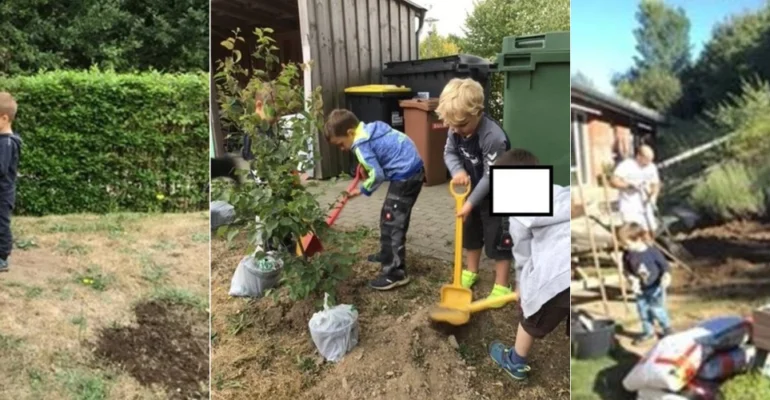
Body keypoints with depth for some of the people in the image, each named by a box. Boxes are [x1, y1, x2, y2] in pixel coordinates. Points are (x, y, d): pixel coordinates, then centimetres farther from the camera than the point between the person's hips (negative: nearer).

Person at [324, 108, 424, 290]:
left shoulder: (361, 145, -17)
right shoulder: (370, 129, 11)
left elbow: (377, 175, -20)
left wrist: (363, 189, -3)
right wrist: (366, 166, 17)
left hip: (405, 176, -10)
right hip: (412, 169, 10)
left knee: (391, 222, -8)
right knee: (391, 218, 22)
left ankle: (395, 273, -7)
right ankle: (390, 255, 38)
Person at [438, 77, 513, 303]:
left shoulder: (493, 137, -34)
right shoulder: (456, 130, -13)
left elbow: (491, 176, -29)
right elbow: (449, 153, 2)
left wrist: (470, 202, -23)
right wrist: (458, 171, -20)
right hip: (473, 190, 7)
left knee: (498, 239, -1)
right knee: (470, 233, 20)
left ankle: (501, 286, 11)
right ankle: (471, 272, 40)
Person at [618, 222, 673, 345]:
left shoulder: (653, 251, -23)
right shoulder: (628, 254, -12)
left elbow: (664, 265, -12)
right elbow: (626, 269, 0)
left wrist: (666, 276, -30)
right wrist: (633, 279, -17)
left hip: (655, 288, -4)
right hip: (640, 289, 4)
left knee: (657, 310, -2)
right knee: (642, 310, 10)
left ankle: (667, 329, 25)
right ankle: (648, 332, 30)